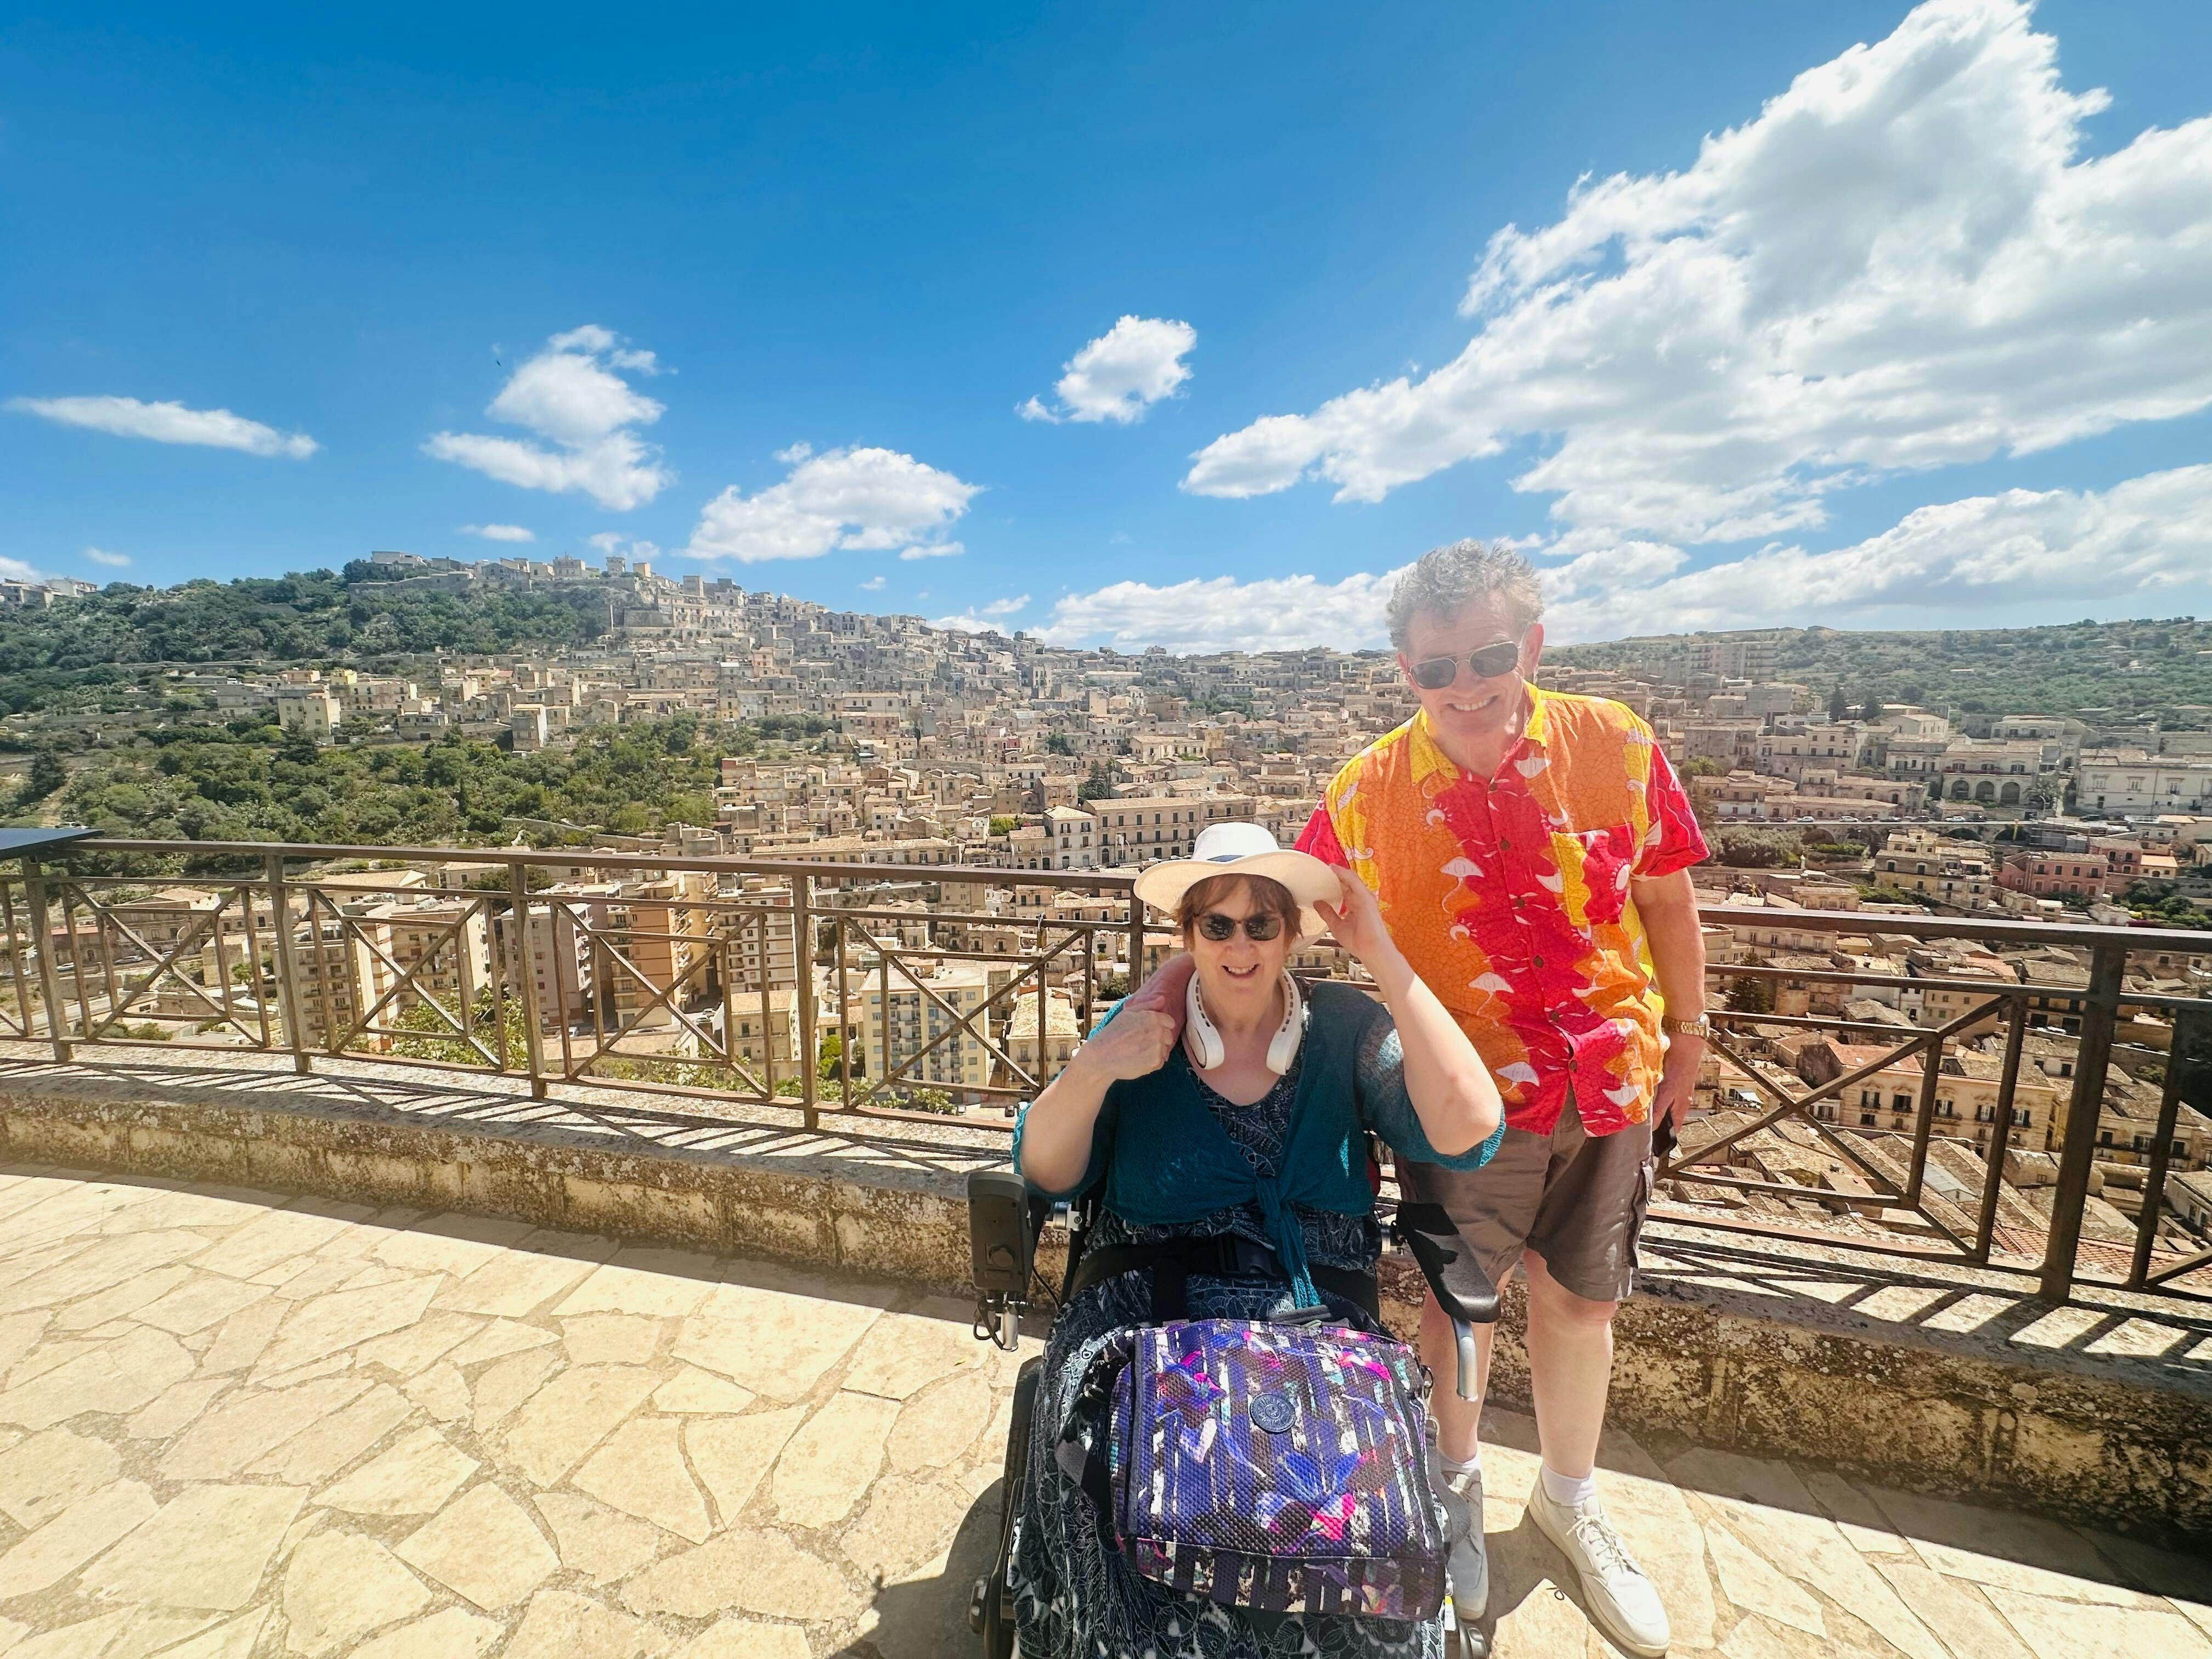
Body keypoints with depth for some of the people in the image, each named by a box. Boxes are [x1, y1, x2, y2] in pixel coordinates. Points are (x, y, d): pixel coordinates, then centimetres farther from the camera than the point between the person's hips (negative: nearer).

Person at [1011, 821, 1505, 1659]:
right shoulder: (1144, 1026, 3)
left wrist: (1384, 960, -15)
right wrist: (1093, 1069, -19)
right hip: (1147, 1306, 0)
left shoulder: (1346, 1028, 2)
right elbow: (1045, 1173, 0)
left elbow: (1467, 1129, -14)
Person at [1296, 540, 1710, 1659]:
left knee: (1580, 1300, 20)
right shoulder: (1369, 792, -15)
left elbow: (1666, 899, 4)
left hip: (1607, 1084, 3)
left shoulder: (1615, 747, -9)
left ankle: (1570, 1499, 50)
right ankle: (1457, 1487, 47)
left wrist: (1686, 1036, 10)